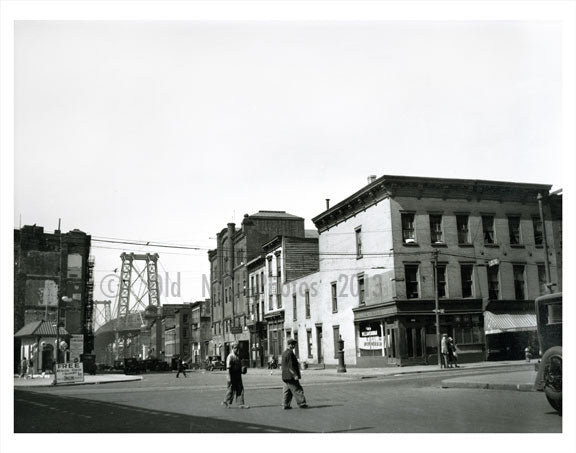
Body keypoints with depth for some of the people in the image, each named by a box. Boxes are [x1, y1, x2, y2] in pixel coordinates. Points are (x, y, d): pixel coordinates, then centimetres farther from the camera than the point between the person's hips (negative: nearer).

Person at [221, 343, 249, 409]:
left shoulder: (237, 356, 15)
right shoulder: (230, 356, -13)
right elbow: (228, 367, -18)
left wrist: (241, 370, 10)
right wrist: (229, 377, -23)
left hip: (238, 375, 8)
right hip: (232, 375, -8)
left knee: (240, 389, 4)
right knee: (231, 390, 1)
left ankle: (241, 404, 4)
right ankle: (226, 402, 19)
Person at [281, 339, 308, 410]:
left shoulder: (284, 353, 15)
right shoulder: (289, 353, -16)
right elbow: (290, 365, -21)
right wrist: (295, 375, -21)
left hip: (285, 376, 10)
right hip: (291, 376, -10)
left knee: (287, 390, 10)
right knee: (297, 389, -4)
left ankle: (285, 404, 11)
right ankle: (301, 403, -1)